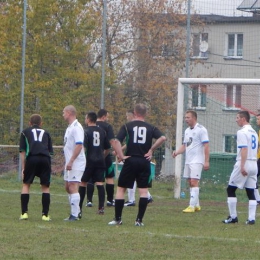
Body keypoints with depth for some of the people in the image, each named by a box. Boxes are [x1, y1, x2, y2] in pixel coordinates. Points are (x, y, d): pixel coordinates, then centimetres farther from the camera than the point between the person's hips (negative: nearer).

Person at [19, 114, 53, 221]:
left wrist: (23, 167, 16)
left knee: (26, 184, 13)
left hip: (32, 157, -1)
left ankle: (24, 213, 5)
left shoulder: (25, 132, 23)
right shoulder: (45, 133, 27)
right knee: (45, 187, 12)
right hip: (45, 159, 1)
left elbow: (22, 151, 15)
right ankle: (45, 214, 6)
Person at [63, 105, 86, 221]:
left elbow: (79, 145, -24)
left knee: (73, 187, -12)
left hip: (76, 164, -11)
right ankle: (75, 212, 20)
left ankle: (74, 215, -11)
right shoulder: (70, 127, 16)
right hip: (69, 163, 11)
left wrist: (71, 161, -24)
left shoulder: (76, 127, -16)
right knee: (68, 187, 13)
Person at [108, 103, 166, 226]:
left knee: (121, 188, 8)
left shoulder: (127, 126, 2)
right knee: (143, 190, 5)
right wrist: (151, 149, -1)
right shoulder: (150, 128, 6)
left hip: (130, 161, -1)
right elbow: (162, 138, -9)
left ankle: (117, 219, 6)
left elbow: (116, 141, -10)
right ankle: (139, 220, -1)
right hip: (144, 161, 1)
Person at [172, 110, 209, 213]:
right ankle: (197, 205, 18)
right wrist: (176, 152, 1)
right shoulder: (187, 131, 16)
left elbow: (206, 146, -12)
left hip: (197, 161, -9)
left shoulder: (201, 130, -9)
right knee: (190, 183, 10)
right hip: (188, 161, 9)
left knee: (194, 182, -13)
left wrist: (206, 161, -17)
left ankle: (192, 206, -16)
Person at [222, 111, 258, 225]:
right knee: (250, 192, 7)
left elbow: (244, 149, -19)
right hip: (254, 164, 8)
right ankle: (251, 218, 0)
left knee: (230, 189, 3)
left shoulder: (242, 132, -11)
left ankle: (233, 217, 2)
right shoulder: (254, 132, 16)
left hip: (243, 163, -8)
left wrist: (242, 166, -24)